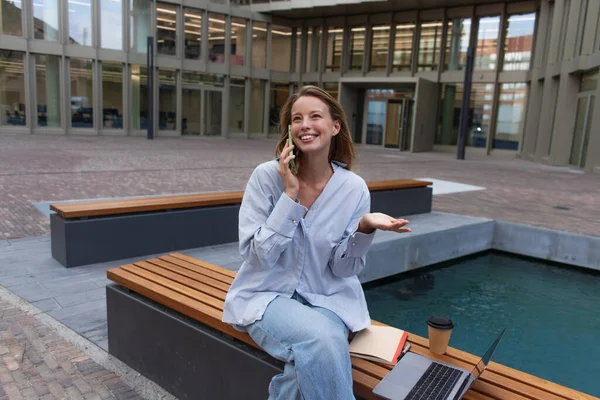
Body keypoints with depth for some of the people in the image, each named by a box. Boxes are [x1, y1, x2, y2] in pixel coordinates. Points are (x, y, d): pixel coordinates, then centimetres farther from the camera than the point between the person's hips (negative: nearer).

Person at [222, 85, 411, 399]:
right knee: (321, 340, -30)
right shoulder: (267, 176, -11)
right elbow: (258, 256, -16)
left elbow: (343, 269, -5)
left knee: (313, 355, -29)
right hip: (268, 294, -2)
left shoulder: (354, 188, -6)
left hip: (327, 299, 2)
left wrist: (364, 228, -24)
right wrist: (290, 195, -22)